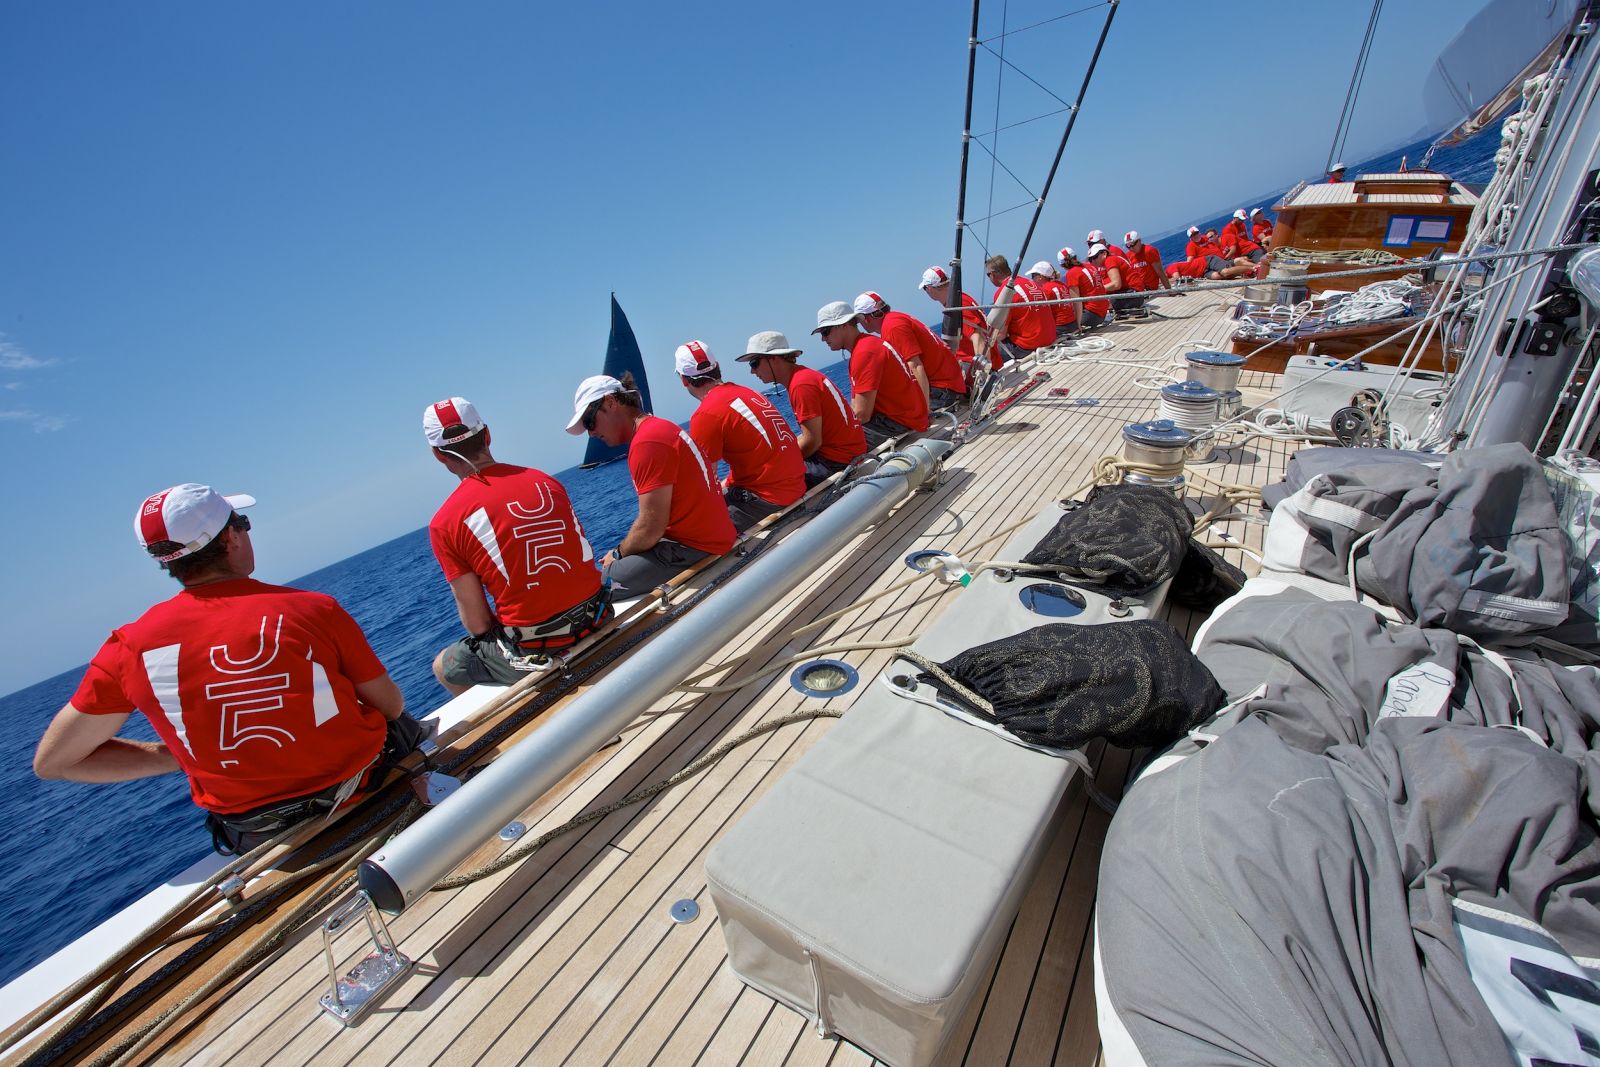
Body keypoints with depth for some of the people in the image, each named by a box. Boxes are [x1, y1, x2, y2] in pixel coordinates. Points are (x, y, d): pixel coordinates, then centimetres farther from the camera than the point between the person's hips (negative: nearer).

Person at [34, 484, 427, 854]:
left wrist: (184, 756, 6)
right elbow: (392, 707, -10)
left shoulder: (129, 647, -11)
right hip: (364, 785, -3)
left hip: (256, 834, 3)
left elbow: (51, 761, 4)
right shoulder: (314, 610, -20)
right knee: (407, 727, 30)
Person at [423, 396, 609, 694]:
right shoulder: (545, 480, 2)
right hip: (599, 625, 5)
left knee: (444, 665, 26)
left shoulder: (444, 523, -10)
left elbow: (477, 623, -7)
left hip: (535, 654, -5)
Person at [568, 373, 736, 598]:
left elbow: (650, 530, -20)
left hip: (695, 548, -10)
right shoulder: (659, 428, 14)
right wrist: (622, 551, 11)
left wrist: (618, 554, -2)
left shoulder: (647, 442, -18)